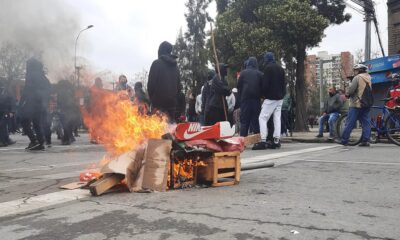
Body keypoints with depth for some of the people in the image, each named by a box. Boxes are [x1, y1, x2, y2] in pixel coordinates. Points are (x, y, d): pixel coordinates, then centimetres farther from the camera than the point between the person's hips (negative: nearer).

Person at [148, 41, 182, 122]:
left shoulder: (157, 63, -4)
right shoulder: (175, 65, 14)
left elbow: (151, 83, -8)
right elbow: (179, 86, 16)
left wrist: (152, 98, 4)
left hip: (159, 102, -6)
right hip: (172, 102, 6)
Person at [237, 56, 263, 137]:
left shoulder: (243, 73, 1)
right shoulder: (260, 74, 4)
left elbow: (239, 86, 2)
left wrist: (240, 98, 9)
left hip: (245, 99, -1)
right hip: (256, 99, 1)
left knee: (244, 121, 1)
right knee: (256, 121, 5)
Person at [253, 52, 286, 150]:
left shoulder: (268, 68, -8)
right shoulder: (280, 68, 15)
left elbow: (265, 84, -14)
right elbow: (283, 83, 16)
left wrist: (263, 94, 1)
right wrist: (282, 93, 15)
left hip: (271, 98, -8)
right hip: (280, 97, 8)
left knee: (262, 118, -6)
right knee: (277, 118, 7)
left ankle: (263, 141, -13)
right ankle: (276, 141, 6)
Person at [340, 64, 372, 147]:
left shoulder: (357, 77, -9)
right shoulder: (368, 78, 15)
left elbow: (351, 90, -16)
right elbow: (370, 91, 19)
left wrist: (347, 94, 5)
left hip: (356, 104, -7)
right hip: (366, 105, 7)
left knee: (349, 123, -4)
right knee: (366, 123, 6)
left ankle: (343, 141, -1)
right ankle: (366, 141, 3)